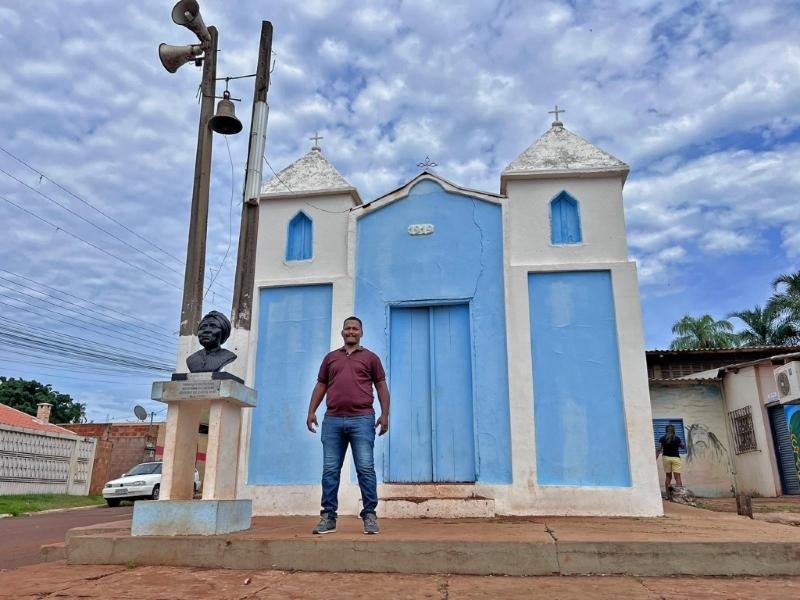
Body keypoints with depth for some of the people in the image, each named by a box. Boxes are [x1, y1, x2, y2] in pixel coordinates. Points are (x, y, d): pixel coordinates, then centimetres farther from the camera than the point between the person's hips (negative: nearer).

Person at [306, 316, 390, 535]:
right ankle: (328, 517, 8)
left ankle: (370, 516, 0)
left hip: (362, 420, -2)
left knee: (365, 469, -6)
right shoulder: (330, 357, 20)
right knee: (330, 470, 2)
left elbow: (382, 387, 10)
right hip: (332, 420, 3)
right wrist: (311, 411, 7)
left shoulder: (370, 357, 13)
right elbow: (320, 386, 19)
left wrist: (385, 414, -1)